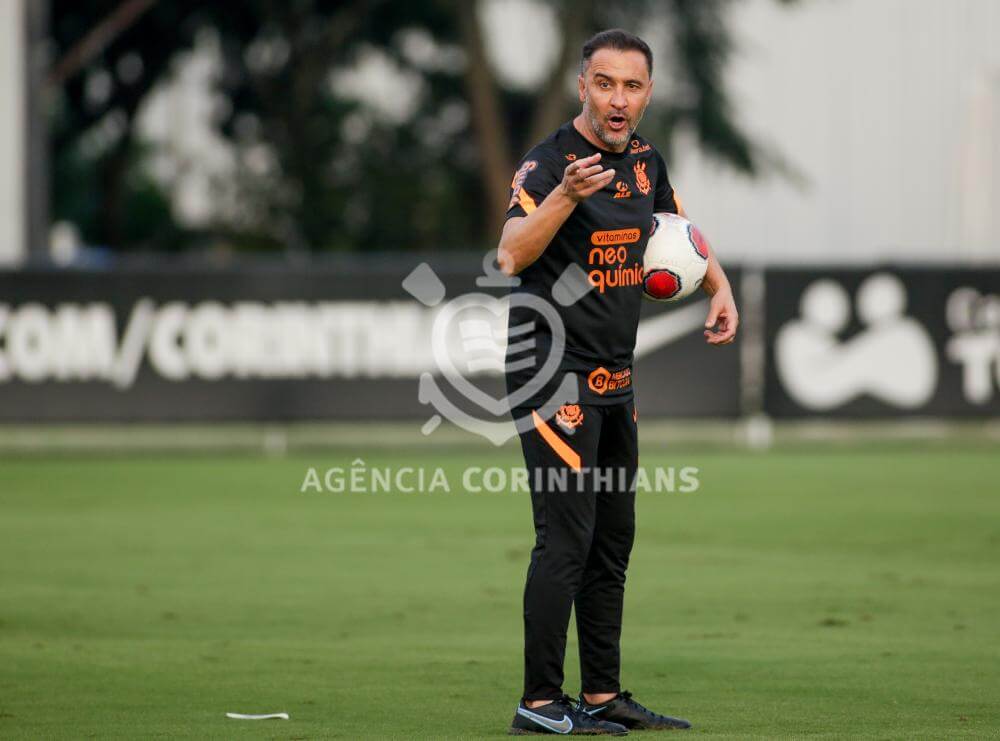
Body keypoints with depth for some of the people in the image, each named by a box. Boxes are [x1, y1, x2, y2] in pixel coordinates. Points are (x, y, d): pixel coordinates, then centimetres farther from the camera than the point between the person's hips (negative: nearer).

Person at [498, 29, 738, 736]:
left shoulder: (644, 161, 8)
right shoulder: (549, 162, -15)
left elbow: (679, 227, 28)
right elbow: (510, 257, -29)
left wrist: (720, 286, 12)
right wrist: (565, 196, -43)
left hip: (615, 379, 8)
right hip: (553, 367, -8)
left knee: (613, 539, 11)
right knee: (566, 538, -12)